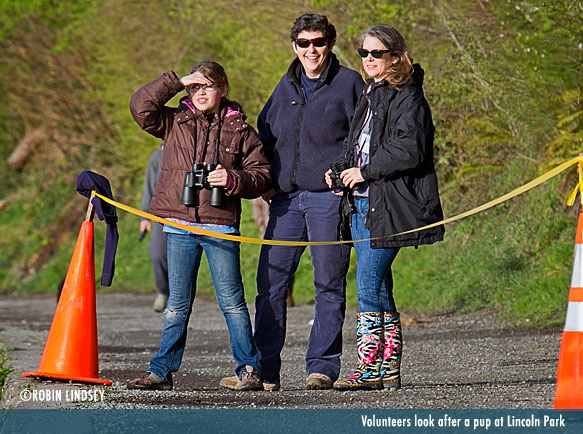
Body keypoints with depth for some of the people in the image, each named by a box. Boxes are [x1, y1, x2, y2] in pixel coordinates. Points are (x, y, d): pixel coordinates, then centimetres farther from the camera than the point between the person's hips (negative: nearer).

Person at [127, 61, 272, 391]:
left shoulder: (240, 130, 6)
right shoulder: (174, 123, 10)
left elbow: (262, 175, 7)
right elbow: (141, 105, -2)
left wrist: (233, 179, -12)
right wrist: (176, 82, -4)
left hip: (221, 226, -2)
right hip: (180, 225, 2)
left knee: (232, 300, -1)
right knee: (178, 302, 7)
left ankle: (249, 368, 6)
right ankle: (162, 370, 11)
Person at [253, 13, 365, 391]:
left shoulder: (348, 83, 2)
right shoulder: (286, 87, 16)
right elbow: (264, 135, 24)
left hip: (329, 198, -4)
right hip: (286, 198, 5)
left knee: (329, 285, 0)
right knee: (271, 285, 1)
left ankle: (323, 366, 6)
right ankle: (263, 369, 5)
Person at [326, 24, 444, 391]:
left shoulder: (408, 97, -8)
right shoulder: (370, 95, 20)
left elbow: (409, 151, -18)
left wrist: (365, 171, -14)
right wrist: (343, 170, 11)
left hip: (388, 203, -9)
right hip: (361, 202, 9)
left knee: (368, 281, -13)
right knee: (378, 285, 8)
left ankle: (370, 367, -11)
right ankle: (389, 369, 10)